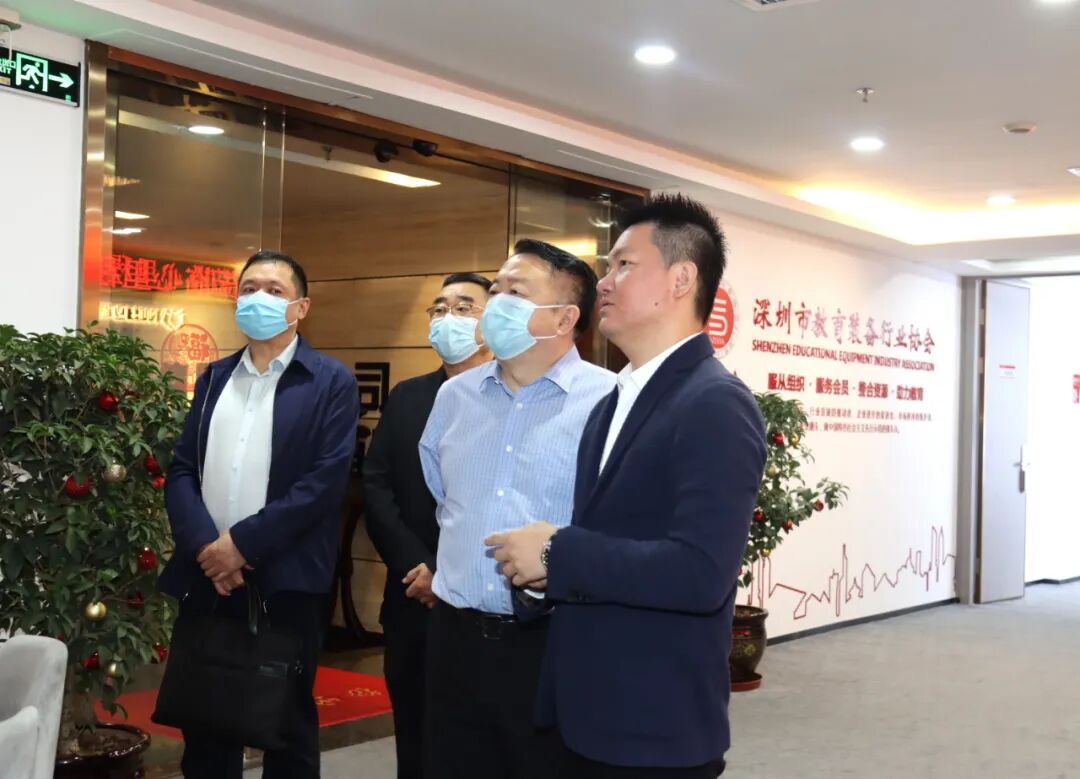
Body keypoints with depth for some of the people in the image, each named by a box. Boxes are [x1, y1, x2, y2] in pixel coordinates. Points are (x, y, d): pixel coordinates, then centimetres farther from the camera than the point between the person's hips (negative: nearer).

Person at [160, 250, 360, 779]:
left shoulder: (331, 382, -2)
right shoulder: (214, 377, 14)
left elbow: (326, 481, -12)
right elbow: (181, 470, 7)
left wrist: (241, 543, -15)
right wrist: (204, 545, -10)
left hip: (285, 582, -4)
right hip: (205, 577, 5)